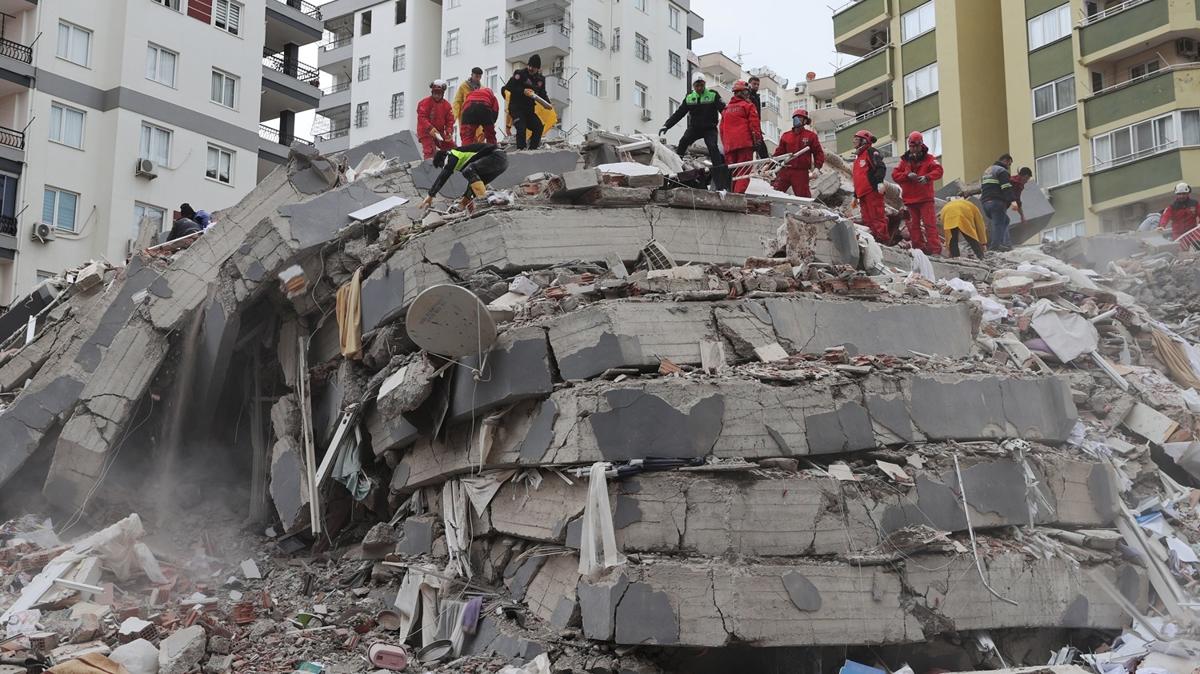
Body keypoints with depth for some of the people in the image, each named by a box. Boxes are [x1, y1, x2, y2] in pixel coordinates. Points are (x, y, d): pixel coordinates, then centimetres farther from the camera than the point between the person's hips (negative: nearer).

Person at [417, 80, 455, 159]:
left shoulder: (446, 105, 6)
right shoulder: (425, 102, -9)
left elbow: (450, 120, 5)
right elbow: (421, 117, -18)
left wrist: (449, 132, -12)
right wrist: (430, 128, -32)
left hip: (439, 133, 6)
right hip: (426, 133, -6)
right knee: (430, 152, -21)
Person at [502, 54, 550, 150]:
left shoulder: (540, 79, 9)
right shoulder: (520, 74, -8)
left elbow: (542, 93, 16)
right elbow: (508, 86, -14)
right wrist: (523, 91, -23)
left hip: (529, 109, 6)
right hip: (516, 107, -6)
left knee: (538, 127, -3)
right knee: (521, 127, -23)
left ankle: (532, 149, 6)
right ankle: (520, 150, -20)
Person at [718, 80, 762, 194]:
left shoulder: (727, 108, 20)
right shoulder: (748, 105, 3)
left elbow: (722, 128, 19)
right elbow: (754, 124, -6)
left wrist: (725, 144, 23)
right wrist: (757, 140, -4)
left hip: (729, 145, 6)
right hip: (745, 143, -5)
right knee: (743, 170, -9)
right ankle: (739, 192, -22)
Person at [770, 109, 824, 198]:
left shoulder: (811, 136, 4)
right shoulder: (786, 135, 11)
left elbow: (818, 152, 6)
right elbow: (779, 152, 14)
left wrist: (817, 166, -6)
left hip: (801, 173, -3)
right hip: (785, 170, 3)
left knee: (803, 196, 0)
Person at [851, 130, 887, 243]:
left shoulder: (871, 152, 1)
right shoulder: (858, 156, 29)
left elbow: (881, 167, -16)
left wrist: (879, 182, -30)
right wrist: (855, 196, 31)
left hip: (872, 191, -9)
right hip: (862, 194, 9)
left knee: (877, 216, -12)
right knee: (867, 220, 5)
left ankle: (883, 239, -12)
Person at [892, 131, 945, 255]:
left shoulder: (929, 159, 3)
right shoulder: (905, 160, 11)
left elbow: (938, 171, -12)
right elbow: (895, 175, 2)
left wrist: (927, 177, -30)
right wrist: (907, 175, -16)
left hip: (925, 198, -4)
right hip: (909, 199, 4)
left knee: (930, 224, -9)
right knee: (913, 225, 5)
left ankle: (935, 249, -9)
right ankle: (919, 248, 12)